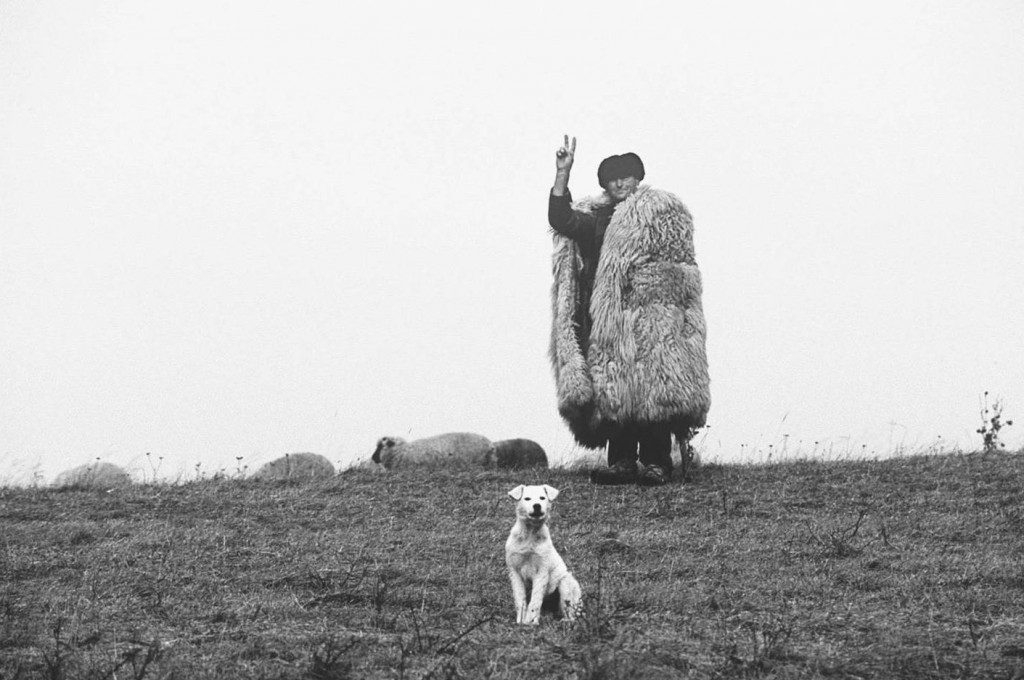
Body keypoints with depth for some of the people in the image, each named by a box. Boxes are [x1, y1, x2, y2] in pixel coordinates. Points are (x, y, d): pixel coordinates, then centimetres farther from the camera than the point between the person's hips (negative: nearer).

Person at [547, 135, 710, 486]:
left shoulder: (663, 211, 4)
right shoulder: (596, 218, 20)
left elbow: (681, 269, -1)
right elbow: (561, 219, 7)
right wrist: (562, 173, 3)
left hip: (651, 316, -5)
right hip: (605, 320, 5)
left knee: (653, 390, -9)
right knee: (614, 391, 2)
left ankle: (656, 463, -6)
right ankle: (621, 461, 5)